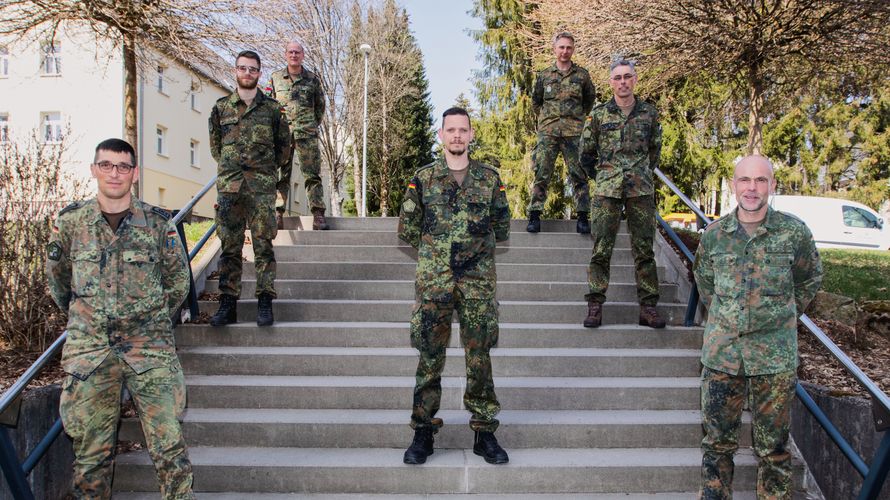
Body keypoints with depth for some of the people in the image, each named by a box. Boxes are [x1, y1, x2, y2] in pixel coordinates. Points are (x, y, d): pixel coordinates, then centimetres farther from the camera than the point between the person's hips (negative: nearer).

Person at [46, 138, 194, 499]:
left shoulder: (158, 222, 0)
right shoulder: (71, 221, 4)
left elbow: (179, 280, 11)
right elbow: (57, 279, 19)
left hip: (151, 347, -1)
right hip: (88, 347, 1)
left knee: (168, 444, -4)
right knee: (91, 449, 8)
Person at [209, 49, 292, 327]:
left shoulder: (272, 108, 8)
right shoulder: (221, 107, 12)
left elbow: (285, 145, 13)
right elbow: (215, 145, 22)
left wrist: (282, 177, 15)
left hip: (262, 187, -2)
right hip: (228, 186, 2)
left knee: (263, 244, -4)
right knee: (229, 245, 2)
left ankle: (265, 303, 1)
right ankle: (227, 303, 6)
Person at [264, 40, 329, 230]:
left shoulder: (312, 79, 11)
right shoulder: (275, 78, 12)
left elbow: (320, 105, 18)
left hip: (306, 134, -1)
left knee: (312, 175, -5)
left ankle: (318, 214, -7)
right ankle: (277, 213, 5)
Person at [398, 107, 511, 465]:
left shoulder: (489, 178, 7)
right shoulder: (423, 178, 6)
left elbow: (501, 229, 14)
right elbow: (407, 230, 9)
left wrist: (475, 246, 11)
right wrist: (435, 251, 9)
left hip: (478, 281, 1)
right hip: (433, 281, 0)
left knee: (480, 357, 4)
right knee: (430, 356, 3)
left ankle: (484, 432, 15)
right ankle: (423, 431, 14)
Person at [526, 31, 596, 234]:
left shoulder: (582, 75, 8)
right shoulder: (544, 75, 10)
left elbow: (589, 100, 18)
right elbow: (535, 101, 20)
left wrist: (578, 116, 14)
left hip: (574, 132, 0)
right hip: (547, 132, 0)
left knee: (579, 175, -1)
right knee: (541, 174, -4)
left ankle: (582, 217, 3)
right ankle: (534, 215, 0)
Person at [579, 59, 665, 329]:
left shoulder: (649, 113, 9)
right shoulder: (598, 114, 4)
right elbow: (586, 153, 12)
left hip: (641, 189, 2)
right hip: (607, 190, -1)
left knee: (644, 250, 2)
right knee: (601, 250, -3)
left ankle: (648, 307, 7)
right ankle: (595, 305, 2)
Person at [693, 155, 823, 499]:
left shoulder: (794, 232, -5)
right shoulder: (714, 234, 0)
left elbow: (810, 279, 12)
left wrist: (783, 316, 9)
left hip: (775, 357, -1)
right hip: (721, 352, 2)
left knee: (773, 446, 10)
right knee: (718, 440, 11)